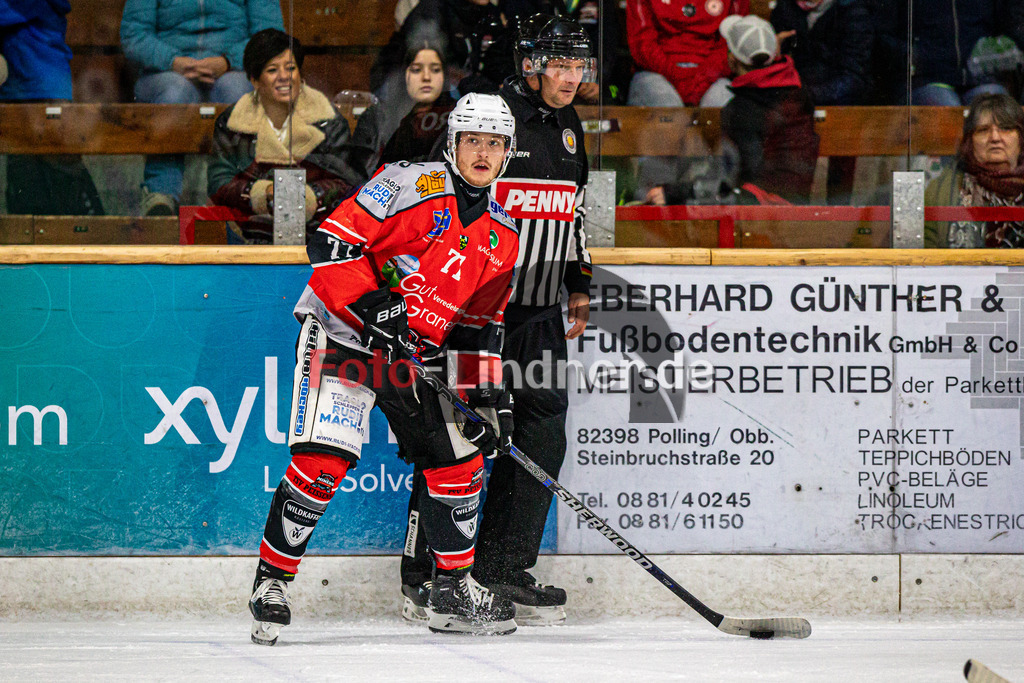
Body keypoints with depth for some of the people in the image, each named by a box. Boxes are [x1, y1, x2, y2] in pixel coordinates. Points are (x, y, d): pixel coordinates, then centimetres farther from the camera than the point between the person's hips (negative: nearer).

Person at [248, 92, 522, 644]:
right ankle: (272, 579, -8)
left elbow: (480, 324, 16)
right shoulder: (410, 186, -11)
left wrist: (488, 393, 8)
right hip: (341, 335, -7)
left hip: (414, 359, 7)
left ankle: (454, 589, 19)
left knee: (459, 459, 5)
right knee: (323, 460, -19)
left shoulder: (501, 237, 10)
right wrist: (373, 308, -26)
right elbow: (332, 241, -17)